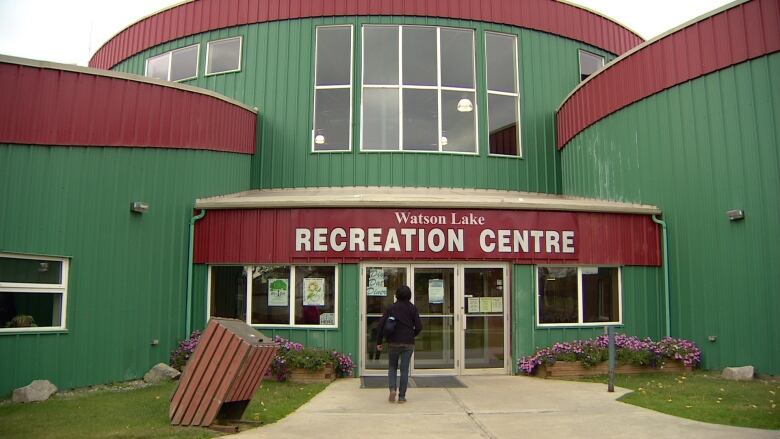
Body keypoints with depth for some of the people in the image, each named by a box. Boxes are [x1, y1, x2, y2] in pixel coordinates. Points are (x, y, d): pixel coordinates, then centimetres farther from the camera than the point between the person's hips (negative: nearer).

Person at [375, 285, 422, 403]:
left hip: (393, 342, 0)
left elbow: (381, 324, -5)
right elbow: (419, 326, -3)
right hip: (408, 343, 0)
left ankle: (392, 389, -4)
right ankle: (402, 396, 7)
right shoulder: (412, 308, -1)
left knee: (392, 367, 16)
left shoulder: (391, 308, 0)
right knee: (404, 369, 6)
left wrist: (379, 342, 1)